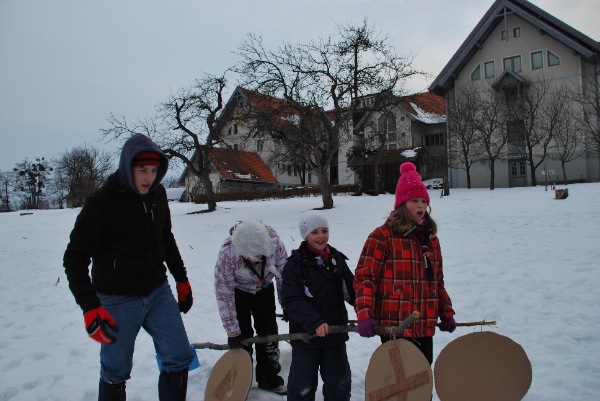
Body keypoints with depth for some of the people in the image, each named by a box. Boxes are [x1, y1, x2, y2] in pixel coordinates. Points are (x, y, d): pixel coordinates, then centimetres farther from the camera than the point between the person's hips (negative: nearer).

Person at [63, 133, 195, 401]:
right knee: (116, 372, 10)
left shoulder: (158, 194, 0)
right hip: (118, 301, -4)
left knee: (179, 358, 7)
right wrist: (90, 308, -22)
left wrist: (181, 279, 18)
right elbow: (75, 259, -13)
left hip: (159, 292, 5)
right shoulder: (101, 203, -17)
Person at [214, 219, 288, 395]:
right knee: (242, 335, -5)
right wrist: (232, 332, -24)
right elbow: (224, 295, -29)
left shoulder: (275, 243, -34)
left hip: (263, 288, 2)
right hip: (238, 290, -2)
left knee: (269, 332, 4)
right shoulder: (227, 254, -38)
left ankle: (269, 378, 22)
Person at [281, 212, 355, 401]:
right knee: (303, 385, 11)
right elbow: (291, 300, -20)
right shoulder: (295, 264, -12)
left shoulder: (337, 260, 3)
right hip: (305, 334, -4)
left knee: (339, 382, 19)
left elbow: (352, 291, 2)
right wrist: (314, 322, -31)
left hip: (335, 333, 4)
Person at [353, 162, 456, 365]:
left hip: (425, 326, 7)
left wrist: (446, 312, 20)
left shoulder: (430, 237, 13)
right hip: (394, 327, -6)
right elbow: (364, 277, -12)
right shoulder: (382, 236, -9)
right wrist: (364, 315, -22)